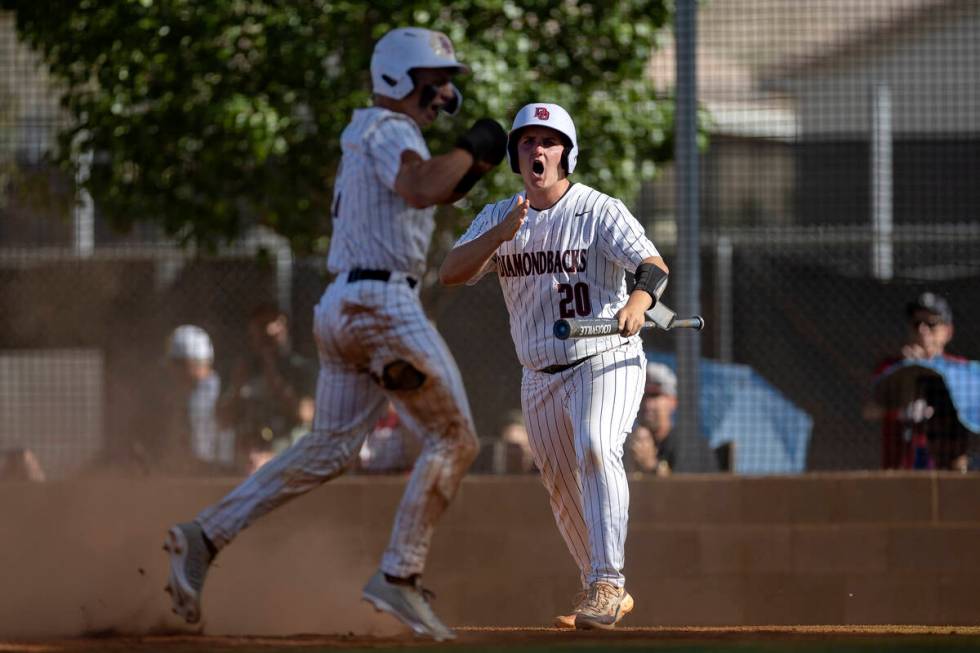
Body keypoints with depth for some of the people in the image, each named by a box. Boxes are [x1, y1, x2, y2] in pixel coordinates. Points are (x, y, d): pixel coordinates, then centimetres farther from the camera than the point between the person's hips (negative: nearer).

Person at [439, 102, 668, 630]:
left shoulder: (599, 210, -10)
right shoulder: (496, 219, 5)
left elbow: (652, 265, -22)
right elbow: (451, 274, -8)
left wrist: (638, 301, -45)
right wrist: (501, 235, -24)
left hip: (606, 363, -6)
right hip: (540, 378, 6)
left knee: (595, 449, -30)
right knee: (562, 490, 12)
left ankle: (607, 582, -33)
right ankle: (602, 593, 30)